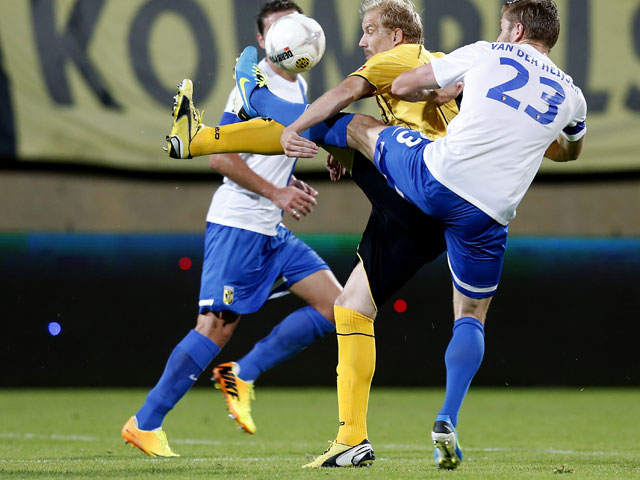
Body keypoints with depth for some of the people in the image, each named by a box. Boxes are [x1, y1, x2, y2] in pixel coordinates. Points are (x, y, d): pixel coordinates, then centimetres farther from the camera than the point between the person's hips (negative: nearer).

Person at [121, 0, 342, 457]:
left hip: (273, 230, 9)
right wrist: (276, 193, -16)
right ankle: (145, 424, -6)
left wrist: (294, 187, 11)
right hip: (237, 225, -9)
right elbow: (221, 156, -17)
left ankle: (242, 375, 5)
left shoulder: (300, 87, 15)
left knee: (334, 305, 2)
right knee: (217, 325, -13)